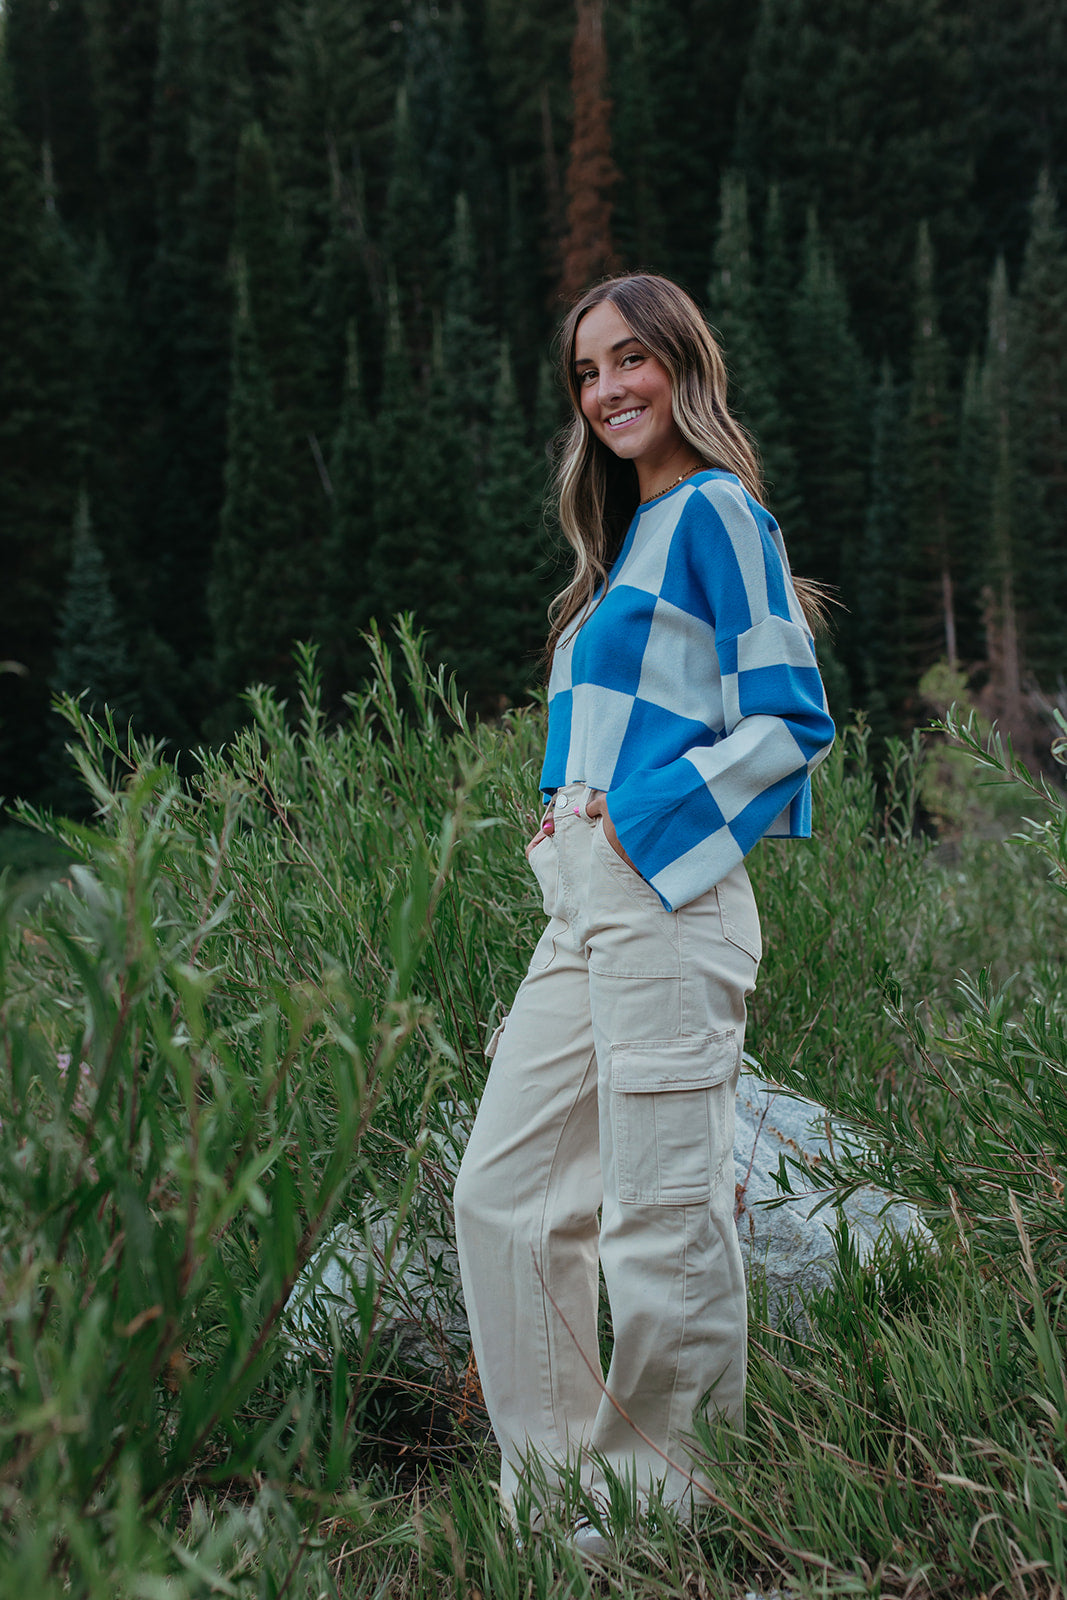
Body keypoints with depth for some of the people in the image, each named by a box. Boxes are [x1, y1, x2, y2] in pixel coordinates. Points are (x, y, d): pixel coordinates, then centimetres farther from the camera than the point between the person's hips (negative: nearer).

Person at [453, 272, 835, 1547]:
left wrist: (635, 820, -12)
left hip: (663, 898, -10)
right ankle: (558, 1490, 19)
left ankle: (662, 1517, 11)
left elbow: (792, 720, -10)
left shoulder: (712, 512, -4)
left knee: (661, 1224, -3)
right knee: (503, 1194, 9)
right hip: (584, 905, 10)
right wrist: (564, 815, 11)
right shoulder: (631, 534, 22)